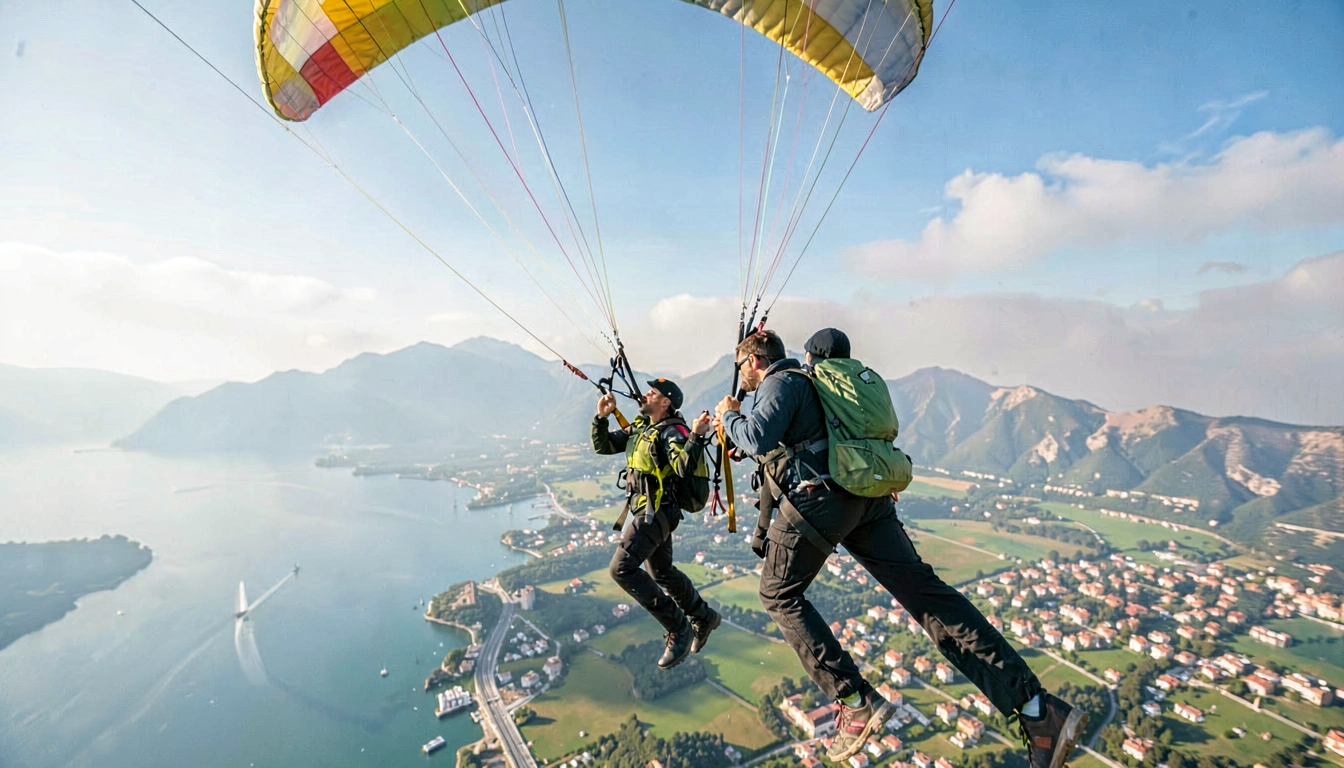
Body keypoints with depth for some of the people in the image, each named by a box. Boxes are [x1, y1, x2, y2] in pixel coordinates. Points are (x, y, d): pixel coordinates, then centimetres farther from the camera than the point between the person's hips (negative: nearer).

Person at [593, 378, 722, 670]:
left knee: (622, 568, -19)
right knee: (662, 572, 22)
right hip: (646, 511, 9)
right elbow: (602, 446, 10)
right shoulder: (639, 428, 10)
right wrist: (601, 416, -4)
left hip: (658, 511, -9)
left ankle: (678, 627, -7)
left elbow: (684, 468, -30)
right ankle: (704, 618, 41)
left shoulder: (672, 432, -15)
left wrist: (696, 437, -42)